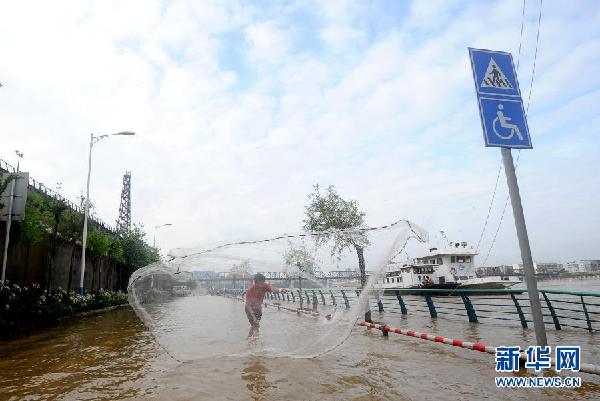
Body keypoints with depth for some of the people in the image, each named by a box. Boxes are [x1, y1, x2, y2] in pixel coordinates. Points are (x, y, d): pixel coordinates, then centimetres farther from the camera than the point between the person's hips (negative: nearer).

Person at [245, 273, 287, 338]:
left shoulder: (264, 286, -23)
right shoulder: (250, 290, -32)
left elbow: (272, 289, -43)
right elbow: (248, 305, -29)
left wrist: (279, 290, -67)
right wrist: (253, 316, -38)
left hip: (258, 308, 5)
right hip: (250, 309, -5)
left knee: (254, 325, 19)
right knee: (256, 326, -18)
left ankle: (248, 338, 38)